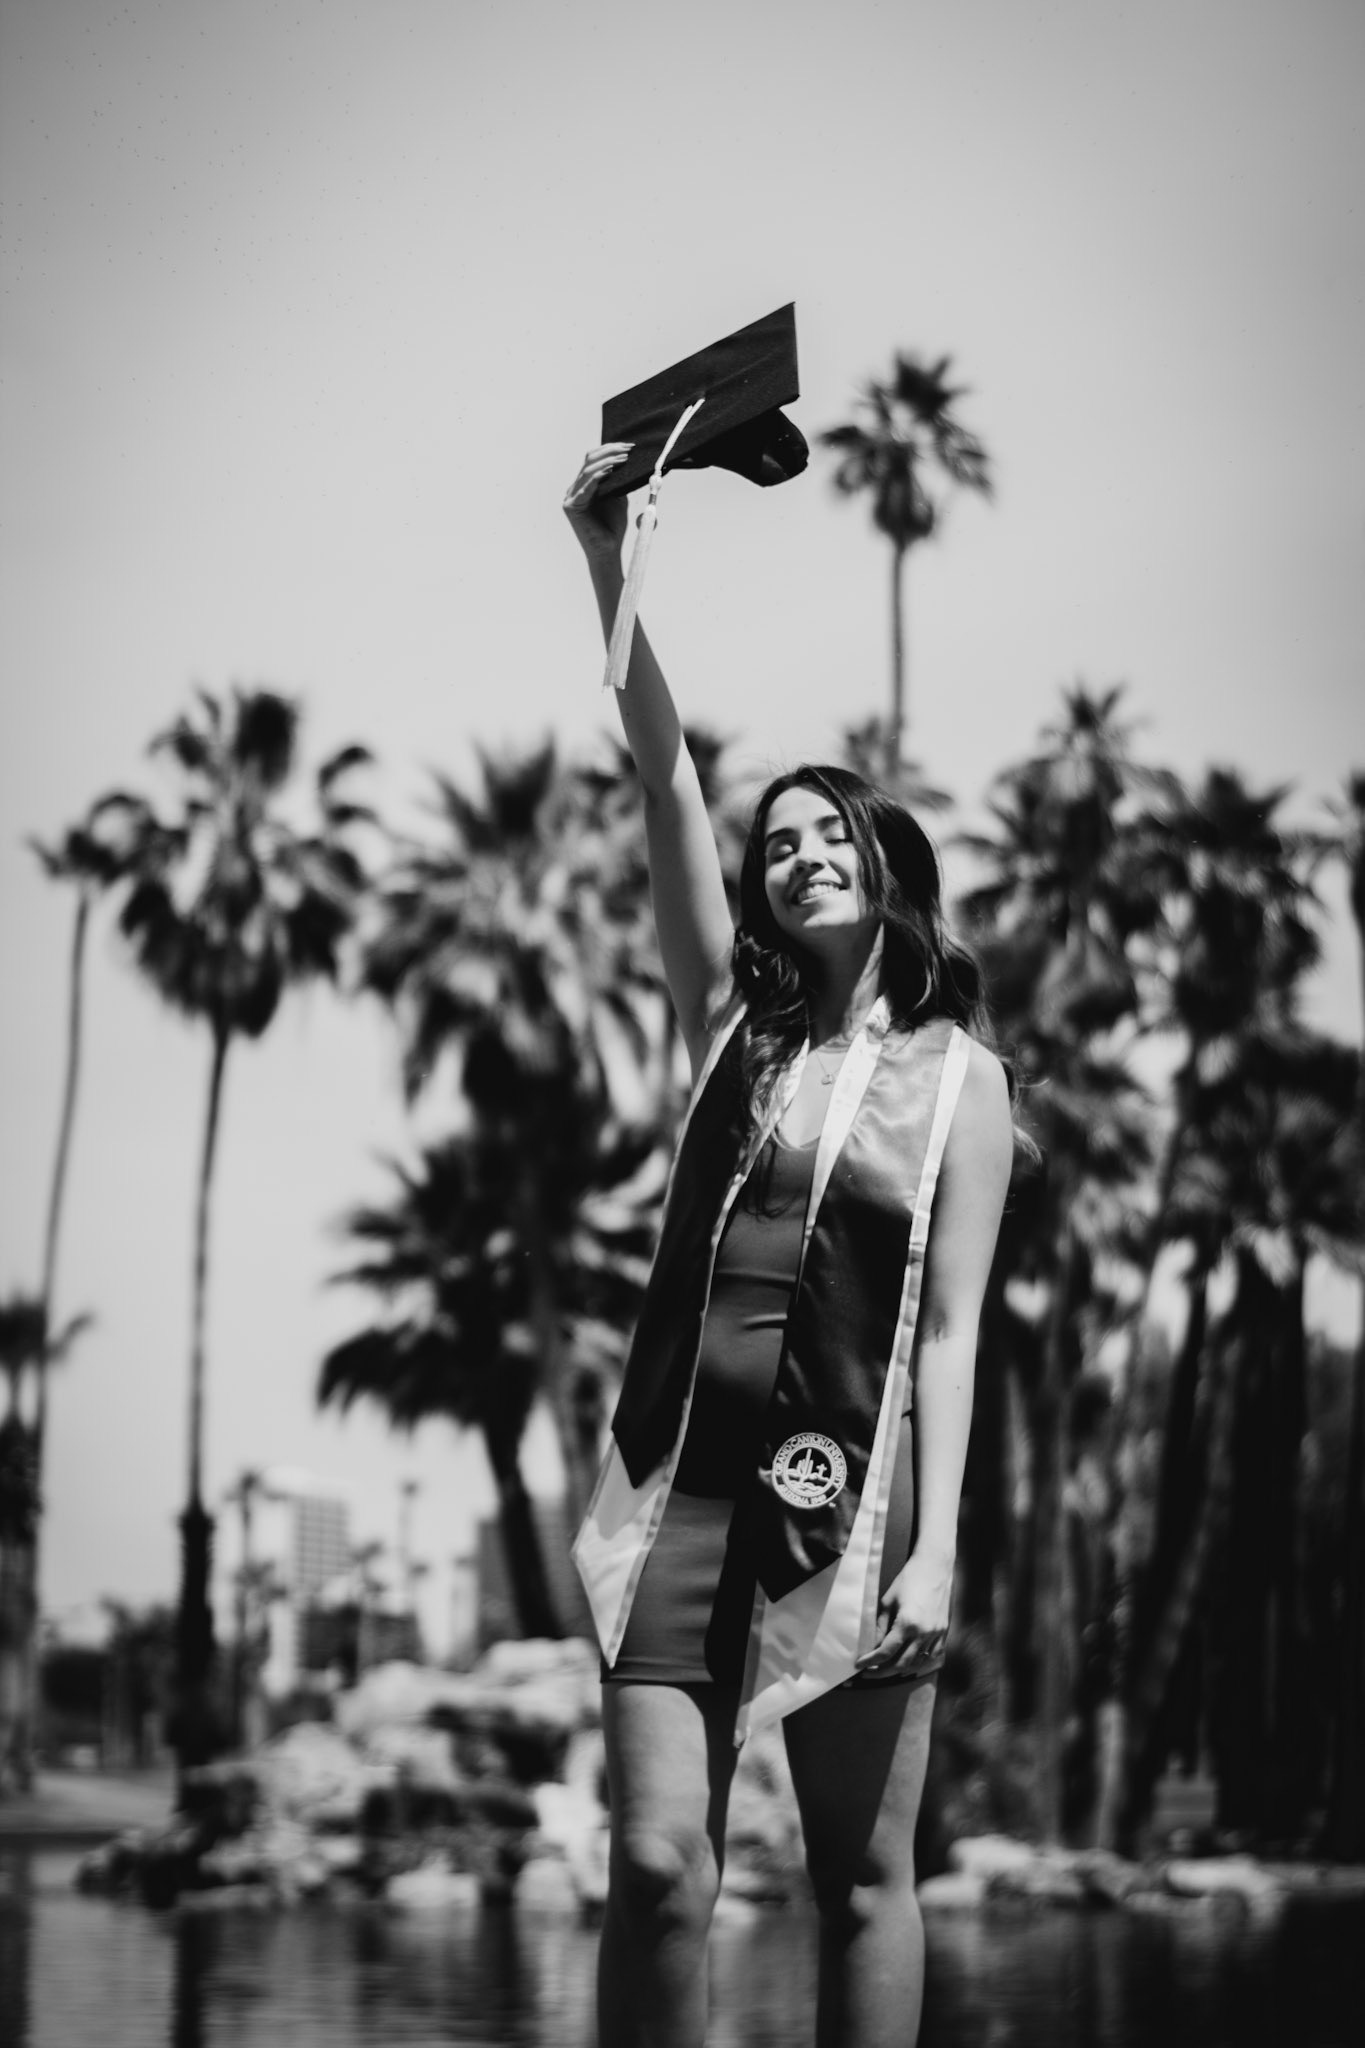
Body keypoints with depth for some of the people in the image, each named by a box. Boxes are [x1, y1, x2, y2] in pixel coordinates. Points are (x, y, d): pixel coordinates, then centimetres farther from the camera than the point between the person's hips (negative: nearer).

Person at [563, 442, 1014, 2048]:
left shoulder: (957, 1076, 5)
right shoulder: (734, 1025, 11)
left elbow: (948, 1326, -1)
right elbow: (668, 785, 3)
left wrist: (935, 1542, -11)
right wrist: (608, 565, -4)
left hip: (853, 1491, -2)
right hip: (686, 1478, 2)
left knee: (863, 1884, 3)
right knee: (658, 1864, -7)